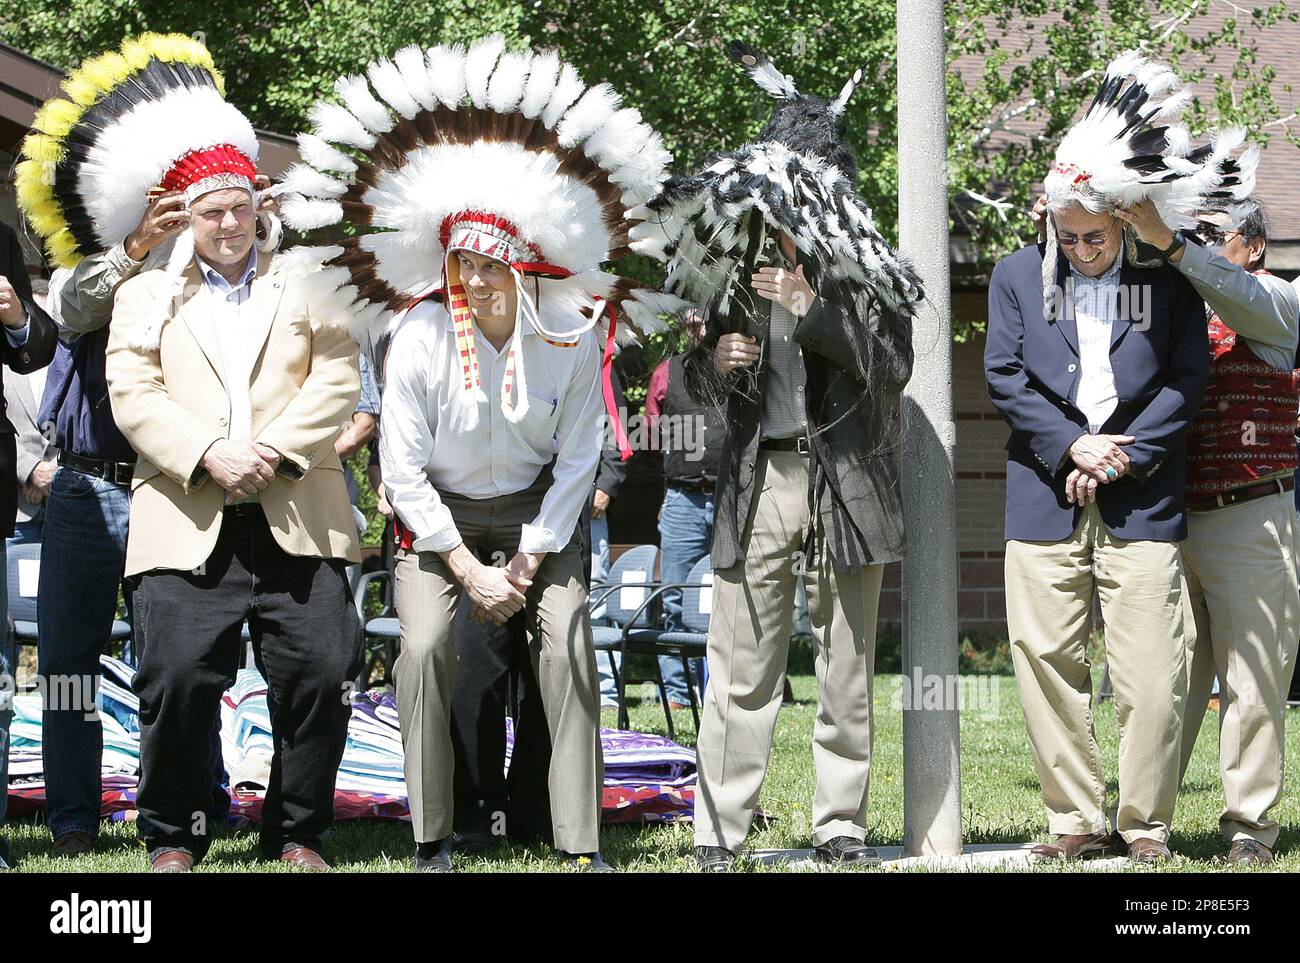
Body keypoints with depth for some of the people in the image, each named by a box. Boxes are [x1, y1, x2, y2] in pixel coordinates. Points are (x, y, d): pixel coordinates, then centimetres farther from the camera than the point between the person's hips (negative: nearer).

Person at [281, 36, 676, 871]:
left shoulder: (570, 339, -14)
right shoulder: (421, 337, -16)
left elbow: (577, 462, -6)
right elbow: (403, 470, -11)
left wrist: (526, 563, -10)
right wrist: (468, 568, -13)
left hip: (539, 512, 1)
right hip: (440, 516, 0)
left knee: (569, 647, -15)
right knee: (424, 646, -18)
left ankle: (583, 844, -10)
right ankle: (433, 841, -9)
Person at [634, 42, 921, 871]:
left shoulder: (866, 276, 4)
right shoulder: (741, 275, 12)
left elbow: (892, 365, -8)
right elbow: (700, 383, 18)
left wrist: (813, 309, -17)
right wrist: (717, 362, -5)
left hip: (847, 482, -1)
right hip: (757, 479, 2)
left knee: (847, 664, 4)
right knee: (742, 669, -2)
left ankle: (842, 826, 13)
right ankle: (720, 832, 1)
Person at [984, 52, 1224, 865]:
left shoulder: (1168, 277, 6)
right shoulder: (1019, 275, 11)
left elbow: (1186, 381, 2)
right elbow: (1004, 375, 4)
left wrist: (1122, 458, -8)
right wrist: (1070, 447, -8)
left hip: (1141, 501, -2)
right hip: (1045, 498, 2)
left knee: (1152, 674, -5)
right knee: (1047, 662, 0)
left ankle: (1146, 827, 6)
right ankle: (1076, 822, 10)